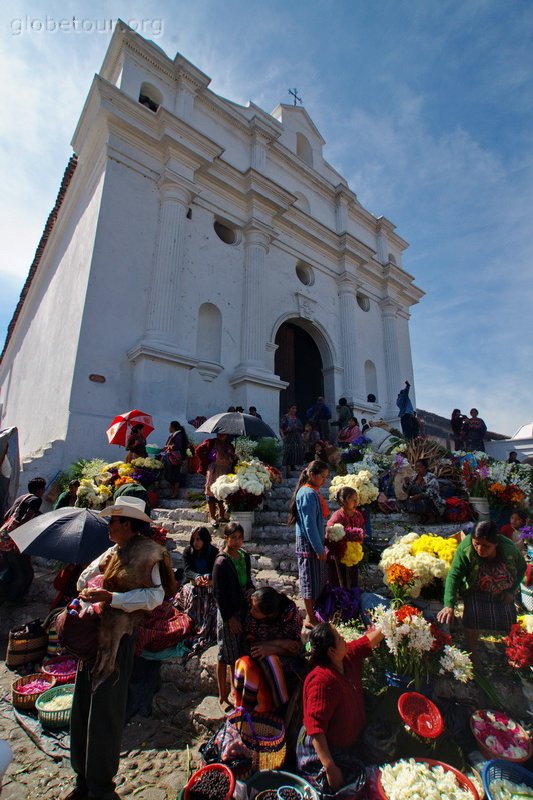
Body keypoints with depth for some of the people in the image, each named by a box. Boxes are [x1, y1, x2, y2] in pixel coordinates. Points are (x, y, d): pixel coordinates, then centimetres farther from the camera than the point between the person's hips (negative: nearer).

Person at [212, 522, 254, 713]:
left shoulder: (244, 556, 2)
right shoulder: (221, 562, -18)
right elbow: (218, 592, -16)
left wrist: (251, 590, -5)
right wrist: (229, 617, -14)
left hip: (244, 610, 6)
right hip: (228, 613, -6)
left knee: (239, 654, 18)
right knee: (226, 656, 9)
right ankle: (223, 698, 27)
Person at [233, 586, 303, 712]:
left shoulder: (289, 613, -20)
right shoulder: (252, 612, -13)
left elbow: (296, 649, -15)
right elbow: (250, 644, -11)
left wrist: (271, 649, -28)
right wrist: (278, 643, -21)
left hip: (284, 659, -2)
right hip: (260, 657, 2)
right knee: (245, 663, -26)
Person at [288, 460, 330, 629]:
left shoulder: (313, 492, 8)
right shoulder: (308, 494, -22)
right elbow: (309, 525, -22)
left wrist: (321, 546, 15)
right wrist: (319, 549, -17)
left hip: (314, 542, 9)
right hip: (308, 544, -9)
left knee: (318, 580, 20)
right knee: (310, 580, 5)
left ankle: (313, 614, 35)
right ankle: (310, 619, 20)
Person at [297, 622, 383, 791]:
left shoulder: (349, 657, -9)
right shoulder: (322, 680, -34)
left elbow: (370, 639, 1)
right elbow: (315, 728, -31)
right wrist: (330, 769, -28)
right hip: (322, 751, -8)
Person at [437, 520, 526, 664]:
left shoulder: (509, 549, -27)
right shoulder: (465, 549, -36)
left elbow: (521, 568, -4)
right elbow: (454, 576, -36)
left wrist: (511, 590, -8)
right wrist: (449, 605, -46)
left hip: (503, 593, 3)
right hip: (475, 591, -3)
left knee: (509, 622, 11)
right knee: (473, 620, -16)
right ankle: (473, 653, 9)